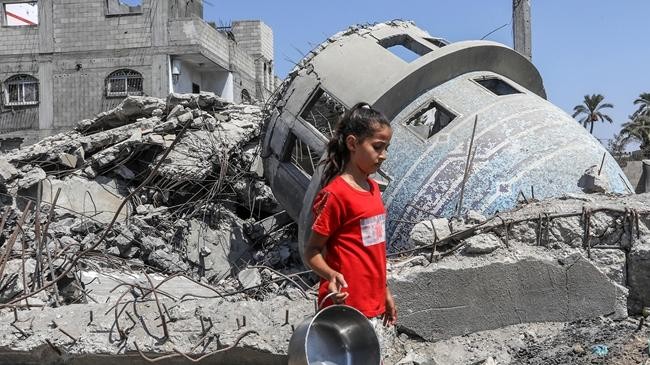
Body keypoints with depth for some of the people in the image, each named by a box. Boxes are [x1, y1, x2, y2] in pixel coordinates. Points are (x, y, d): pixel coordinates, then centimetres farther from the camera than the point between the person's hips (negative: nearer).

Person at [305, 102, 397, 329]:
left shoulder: (373, 188, 10)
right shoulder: (335, 194, -16)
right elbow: (312, 250, -13)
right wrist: (332, 275, -31)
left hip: (373, 306, 9)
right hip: (346, 307, -9)